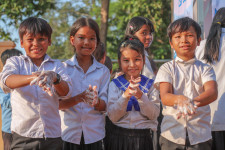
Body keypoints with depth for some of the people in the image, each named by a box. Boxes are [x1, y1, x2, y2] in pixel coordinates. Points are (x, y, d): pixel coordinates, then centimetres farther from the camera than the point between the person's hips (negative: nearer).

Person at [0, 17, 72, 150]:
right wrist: (33, 78, -35)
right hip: (23, 136, -1)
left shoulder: (56, 65, 9)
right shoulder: (15, 62, 5)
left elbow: (65, 93, -7)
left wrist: (54, 78, -30)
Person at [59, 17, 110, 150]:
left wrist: (96, 102, -23)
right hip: (68, 133, -1)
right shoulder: (64, 68, 0)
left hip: (94, 135, 1)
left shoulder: (103, 71, 4)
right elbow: (58, 103, -8)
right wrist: (79, 98, -25)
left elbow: (104, 106, -1)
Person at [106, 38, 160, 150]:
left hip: (143, 138, 1)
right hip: (118, 137, 0)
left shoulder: (150, 85, 3)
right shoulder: (115, 85, 0)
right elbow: (113, 117, -9)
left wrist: (140, 96, -20)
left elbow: (154, 114, -7)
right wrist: (125, 95, -22)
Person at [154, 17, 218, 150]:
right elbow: (164, 96, -11)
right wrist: (179, 100, -35)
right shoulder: (167, 68, 3)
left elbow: (212, 92, -15)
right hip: (172, 135, 0)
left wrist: (193, 102, -36)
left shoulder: (205, 69, 4)